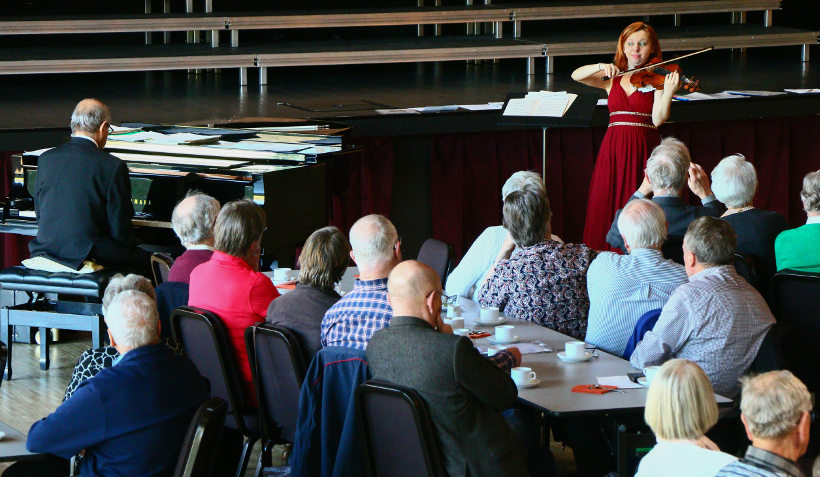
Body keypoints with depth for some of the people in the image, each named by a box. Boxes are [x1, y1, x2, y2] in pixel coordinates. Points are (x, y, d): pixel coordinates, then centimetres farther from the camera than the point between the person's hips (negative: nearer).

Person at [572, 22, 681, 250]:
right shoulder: (613, 79, 14)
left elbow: (658, 119, -9)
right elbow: (576, 76, 1)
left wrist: (668, 93, -25)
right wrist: (600, 67, -15)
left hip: (644, 148, -3)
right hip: (613, 148, 3)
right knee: (605, 208, -4)